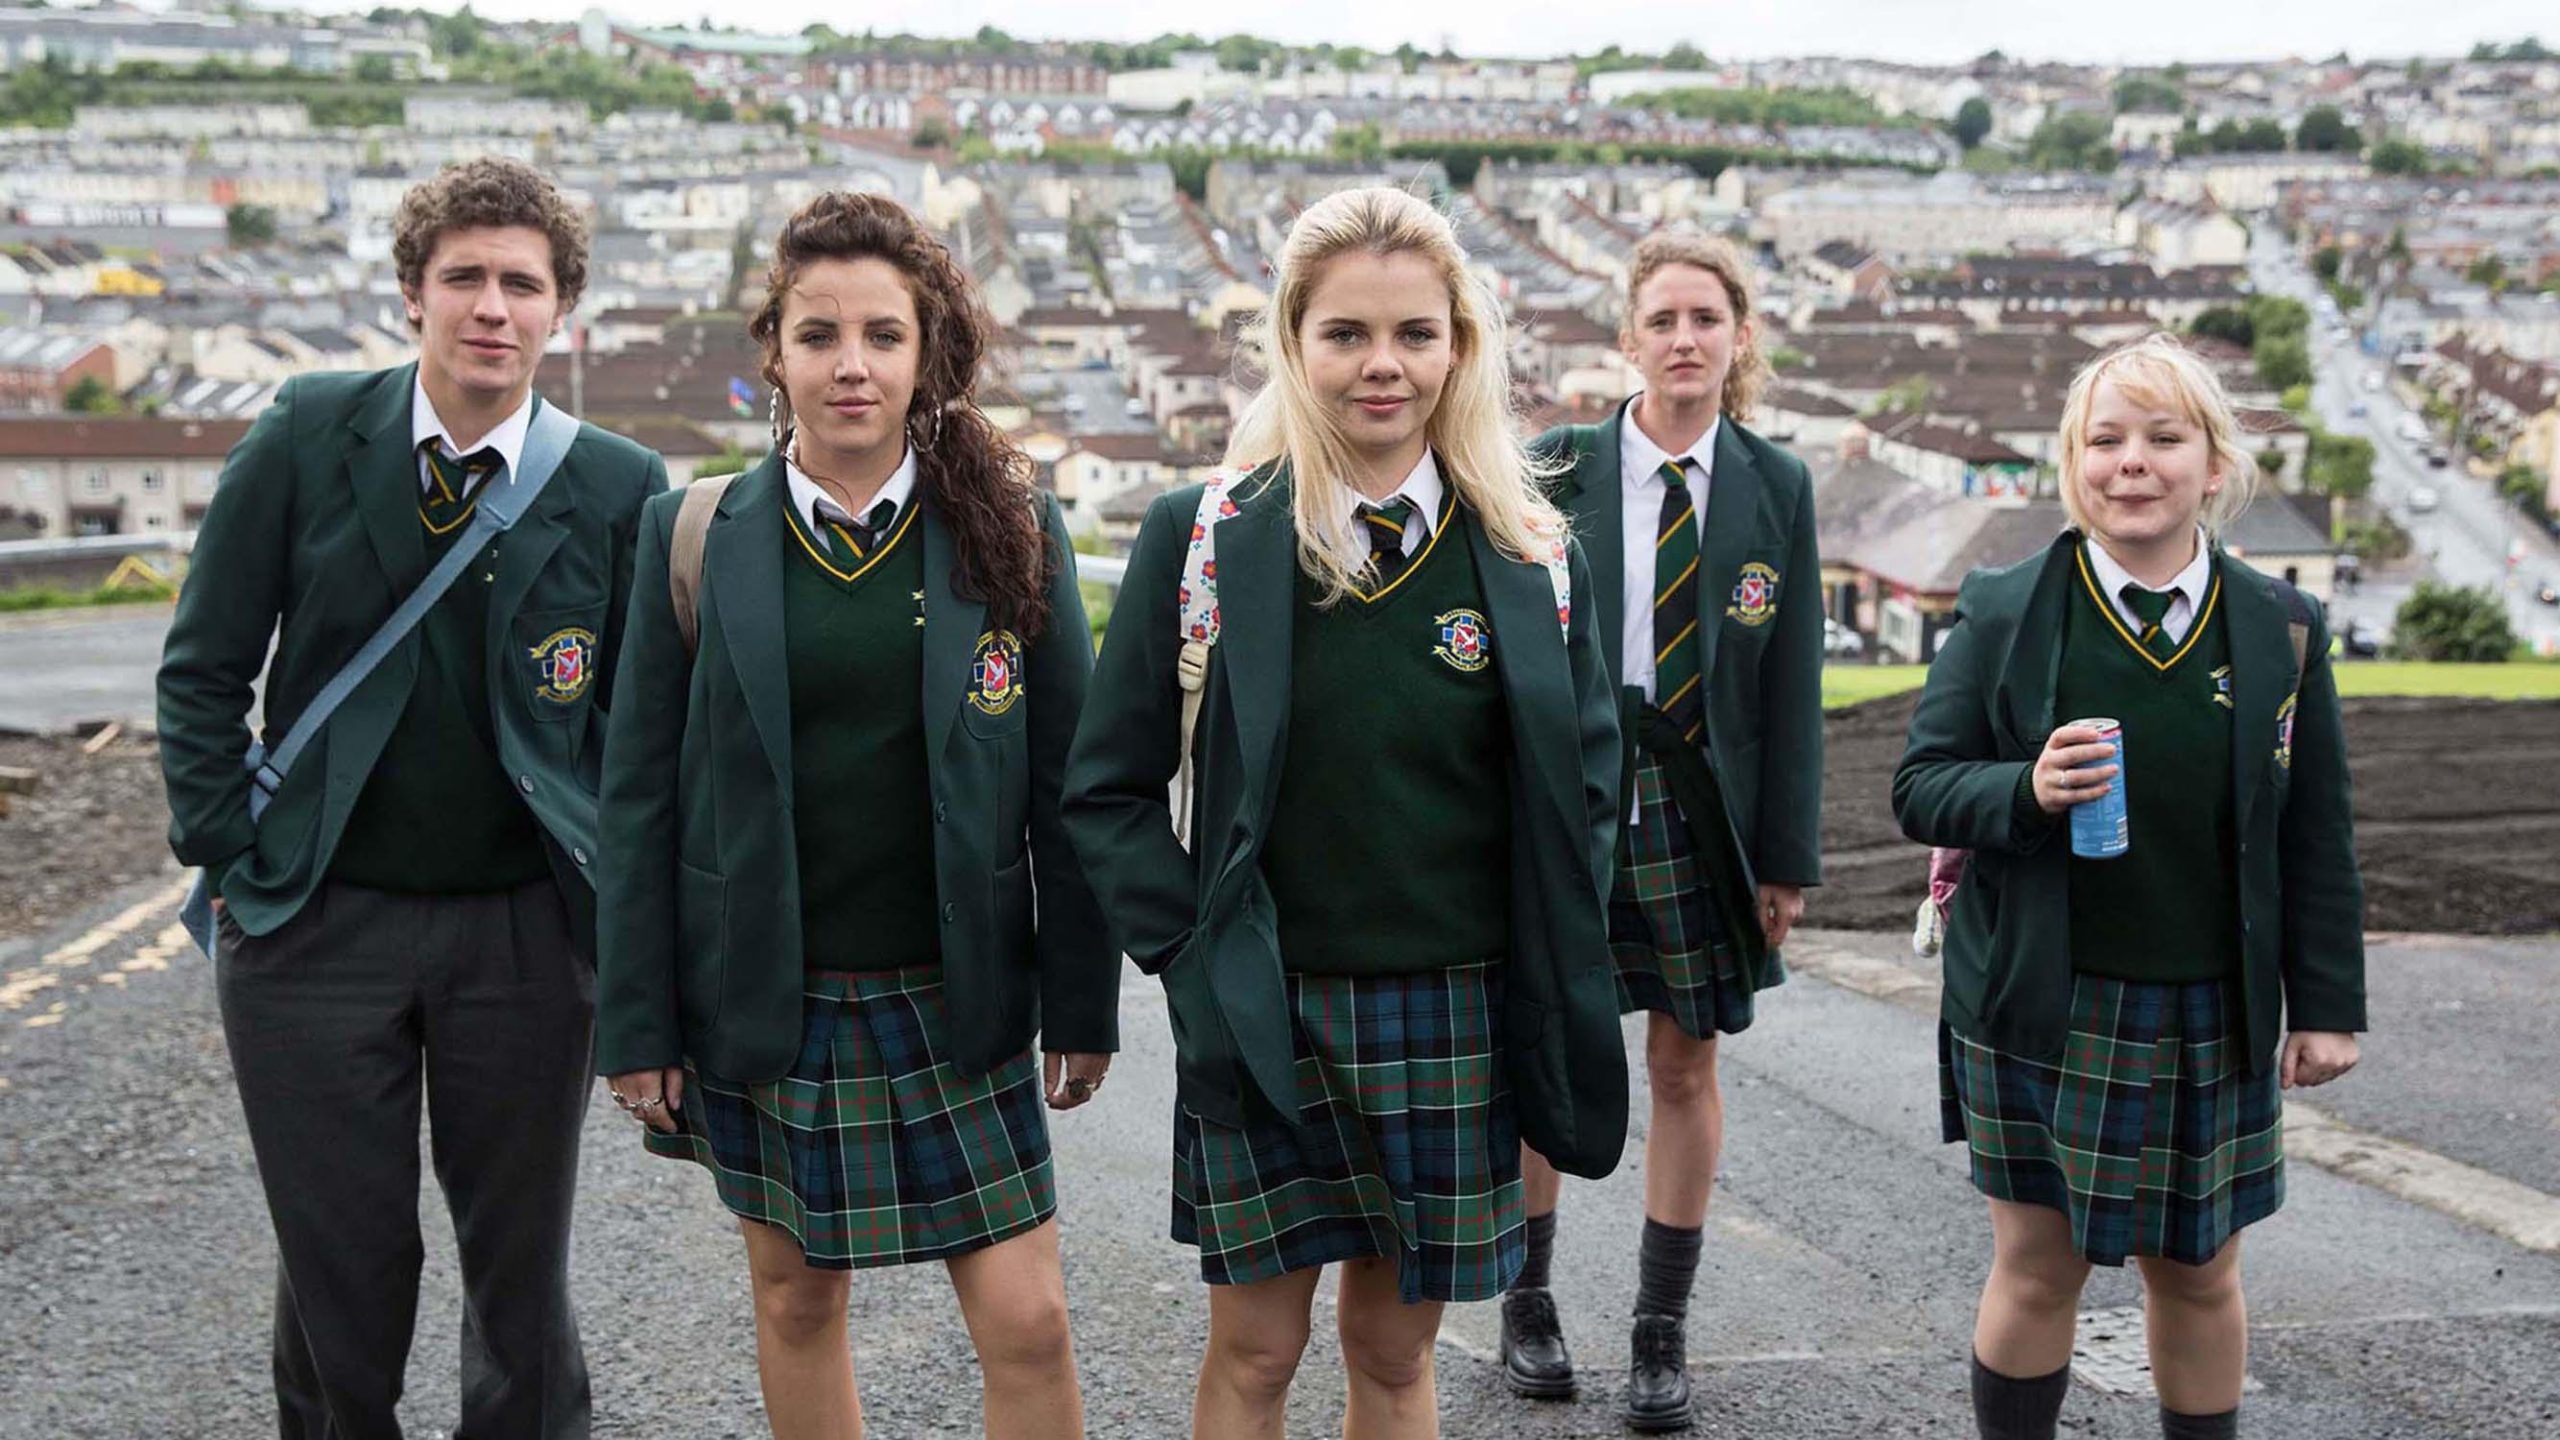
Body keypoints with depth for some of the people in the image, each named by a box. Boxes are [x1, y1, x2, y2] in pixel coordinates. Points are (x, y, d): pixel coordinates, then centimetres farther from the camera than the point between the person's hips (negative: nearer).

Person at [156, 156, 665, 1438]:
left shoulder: (619, 490, -4)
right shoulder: (307, 438, -2)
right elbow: (202, 671, 3)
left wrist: (615, 915, -1)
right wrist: (232, 858, -2)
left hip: (522, 933, 0)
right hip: (314, 923, 0)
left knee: (522, 1265, 10)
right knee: (341, 1266, 8)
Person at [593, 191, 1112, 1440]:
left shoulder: (1010, 531, -2)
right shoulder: (694, 539, -1)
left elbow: (1065, 782, 0)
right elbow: (640, 792, 1)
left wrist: (1082, 1002, -1)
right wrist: (635, 1021, -2)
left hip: (956, 999, 0)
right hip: (763, 1000, 1)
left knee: (1028, 1326, -1)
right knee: (796, 1302, 13)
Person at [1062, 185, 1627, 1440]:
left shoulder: (1528, 555, 1)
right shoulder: (1205, 536, -4)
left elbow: (1583, 783, 8)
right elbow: (1108, 789, 0)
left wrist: (1550, 993, 0)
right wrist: (1194, 956, -9)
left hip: (1454, 1020, 2)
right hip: (1262, 1022, -1)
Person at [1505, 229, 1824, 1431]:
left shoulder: (1774, 488, 3)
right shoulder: (1557, 468, -1)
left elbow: (1793, 683, 3)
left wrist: (1788, 854, -1)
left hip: (1700, 807, 1)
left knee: (1685, 1064, 7)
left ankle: (1662, 1331, 20)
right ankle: (1527, 1302, 25)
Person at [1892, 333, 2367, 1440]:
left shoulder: (2281, 629, 1)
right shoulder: (2001, 614, -3)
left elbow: (2316, 838, 4)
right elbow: (1919, 789, -3)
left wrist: (2326, 1006, 2)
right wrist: (2027, 791, -23)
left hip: (2214, 1018, 2)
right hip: (2041, 1012, -1)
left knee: (2199, 1274, 13)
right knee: (2038, 1268, 6)